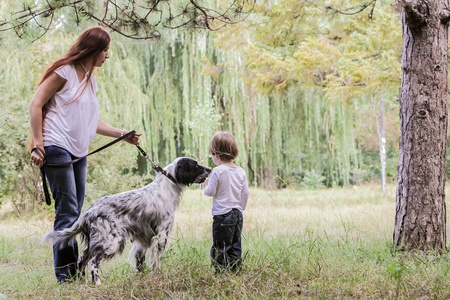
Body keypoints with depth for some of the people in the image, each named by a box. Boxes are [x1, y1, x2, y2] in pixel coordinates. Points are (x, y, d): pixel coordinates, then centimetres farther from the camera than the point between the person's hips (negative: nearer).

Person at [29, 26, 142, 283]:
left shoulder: (91, 81, 19)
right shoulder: (64, 72, -5)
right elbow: (36, 105, -8)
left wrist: (123, 134, 17)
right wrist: (38, 145, -14)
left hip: (79, 153, 8)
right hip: (57, 148, -8)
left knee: (75, 214, 8)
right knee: (67, 211, -10)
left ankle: (75, 272, 13)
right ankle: (65, 274, -6)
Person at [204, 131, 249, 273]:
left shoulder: (217, 172, -14)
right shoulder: (241, 172, 4)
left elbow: (210, 192, -11)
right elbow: (245, 193, 9)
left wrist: (207, 185, 10)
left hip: (222, 214, -6)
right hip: (238, 214, 6)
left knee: (219, 249, -1)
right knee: (235, 246, 14)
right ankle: (236, 270, 17)